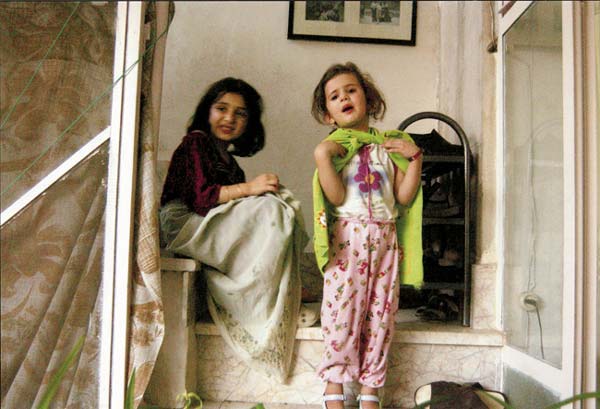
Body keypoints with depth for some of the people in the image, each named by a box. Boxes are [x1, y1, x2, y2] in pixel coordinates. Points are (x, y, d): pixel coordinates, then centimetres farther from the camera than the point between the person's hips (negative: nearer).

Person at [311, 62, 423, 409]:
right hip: (347, 238, -3)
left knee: (381, 313, 6)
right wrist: (321, 156, -18)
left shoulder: (389, 144, 12)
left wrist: (415, 157, -1)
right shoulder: (334, 145, 3)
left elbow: (404, 196, 5)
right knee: (343, 309, -4)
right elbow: (336, 197, -11)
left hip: (385, 239, 4)